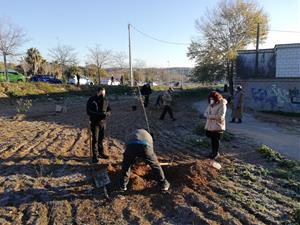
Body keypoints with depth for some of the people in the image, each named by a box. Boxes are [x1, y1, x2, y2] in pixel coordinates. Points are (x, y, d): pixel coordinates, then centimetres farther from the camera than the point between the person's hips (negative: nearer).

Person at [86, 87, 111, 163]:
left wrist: (107, 113, -16)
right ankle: (95, 156, 2)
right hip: (95, 122, -4)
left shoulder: (105, 100, 5)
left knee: (101, 138, 14)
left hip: (103, 122, 4)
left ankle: (101, 152, 29)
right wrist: (98, 114, -25)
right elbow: (88, 111, -13)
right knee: (95, 139, -4)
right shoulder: (91, 100, -7)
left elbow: (109, 110, 9)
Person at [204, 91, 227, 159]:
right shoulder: (210, 104, 8)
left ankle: (216, 153, 23)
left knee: (216, 140, 6)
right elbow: (205, 113, 10)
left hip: (218, 126, -6)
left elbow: (221, 116, -22)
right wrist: (207, 115, -15)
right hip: (210, 125, 6)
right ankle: (213, 152, 31)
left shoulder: (222, 105, -14)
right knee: (212, 139, 15)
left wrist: (210, 116, -21)